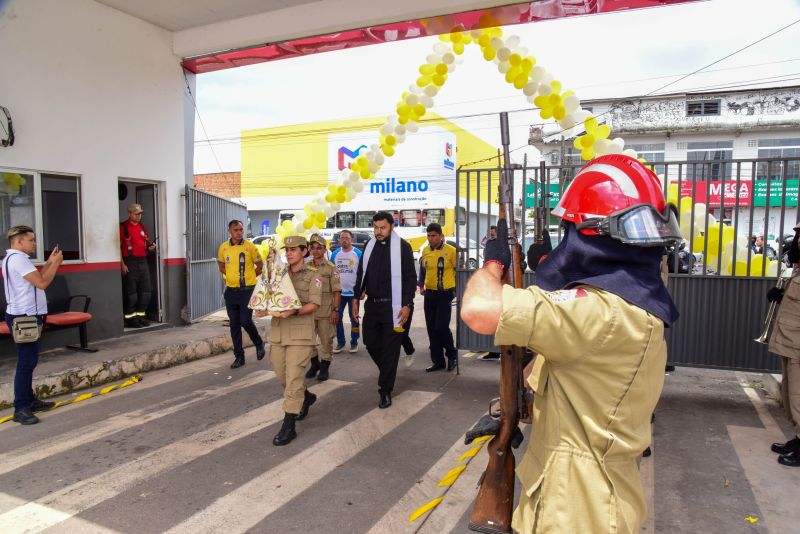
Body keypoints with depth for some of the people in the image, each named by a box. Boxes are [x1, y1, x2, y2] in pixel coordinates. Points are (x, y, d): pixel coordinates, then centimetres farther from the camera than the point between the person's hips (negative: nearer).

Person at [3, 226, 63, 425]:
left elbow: (36, 278, 16)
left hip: (25, 316, 11)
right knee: (26, 362, -8)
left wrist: (50, 262, 7)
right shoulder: (18, 259, -18)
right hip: (24, 317, -11)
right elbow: (42, 283, -21)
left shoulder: (15, 258, 16)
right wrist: (56, 263, -10)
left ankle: (29, 400, 26)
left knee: (29, 361, 17)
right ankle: (20, 409, -5)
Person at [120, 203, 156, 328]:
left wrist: (151, 247, 3)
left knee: (146, 291, 7)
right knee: (131, 292, -3)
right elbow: (118, 246, -8)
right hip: (130, 262, -6)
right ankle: (129, 318, 7)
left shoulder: (142, 227, 16)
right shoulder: (123, 227, -4)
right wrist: (122, 264, -14)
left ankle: (140, 316, 18)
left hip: (143, 261, 7)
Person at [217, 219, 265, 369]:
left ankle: (259, 343, 20)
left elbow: (260, 265, 5)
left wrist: (249, 277, 3)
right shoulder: (223, 247, 3)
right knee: (234, 325, 7)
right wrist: (232, 276, 7)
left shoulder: (250, 247, -6)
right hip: (231, 291, 4)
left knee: (246, 321, -9)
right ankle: (239, 357, 18)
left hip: (247, 290, -4)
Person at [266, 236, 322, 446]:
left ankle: (289, 426, -2)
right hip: (278, 330, 6)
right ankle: (306, 397, 40)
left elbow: (314, 304, -9)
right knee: (281, 374, 13)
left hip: (301, 332, -6)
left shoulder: (312, 275, 0)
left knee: (293, 377, -8)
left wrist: (294, 311, -24)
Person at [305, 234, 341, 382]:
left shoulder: (331, 268, -4)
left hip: (325, 310, -4)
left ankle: (325, 367, 18)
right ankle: (314, 363, 29)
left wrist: (335, 310, -11)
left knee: (326, 339, 4)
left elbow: (336, 291, -5)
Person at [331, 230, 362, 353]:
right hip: (338, 292, 3)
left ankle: (354, 342, 20)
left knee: (354, 318, 7)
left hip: (353, 292, -3)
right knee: (337, 317, 7)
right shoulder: (335, 254, 3)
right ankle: (340, 342, 21)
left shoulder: (358, 254, -6)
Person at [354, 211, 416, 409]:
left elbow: (410, 278, -8)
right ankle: (387, 372, 38)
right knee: (370, 342, 11)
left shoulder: (402, 246, -7)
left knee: (390, 348, 0)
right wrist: (357, 297, 12)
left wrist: (407, 305, -14)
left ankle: (385, 391, 10)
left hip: (393, 306, -5)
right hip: (372, 304, 6)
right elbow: (361, 273, 16)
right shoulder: (370, 246, 9)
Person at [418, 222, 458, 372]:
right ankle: (438, 361, 18)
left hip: (445, 293, -5)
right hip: (429, 294, 5)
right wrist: (421, 285, 8)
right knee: (431, 329, 7)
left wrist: (456, 289, -2)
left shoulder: (451, 251, -7)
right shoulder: (425, 251, 7)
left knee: (441, 327, -10)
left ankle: (452, 355, 15)